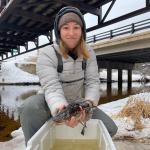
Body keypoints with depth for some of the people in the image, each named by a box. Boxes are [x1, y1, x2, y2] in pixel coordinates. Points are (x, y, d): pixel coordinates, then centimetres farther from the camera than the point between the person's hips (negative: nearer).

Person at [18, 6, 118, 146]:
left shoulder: (88, 53, -6)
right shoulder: (47, 54, -19)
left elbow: (92, 82, -12)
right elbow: (52, 87, -29)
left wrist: (88, 102, -33)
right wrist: (61, 109, -50)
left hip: (79, 104, 4)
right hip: (54, 104, -3)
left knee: (110, 129, -6)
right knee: (30, 106, -36)